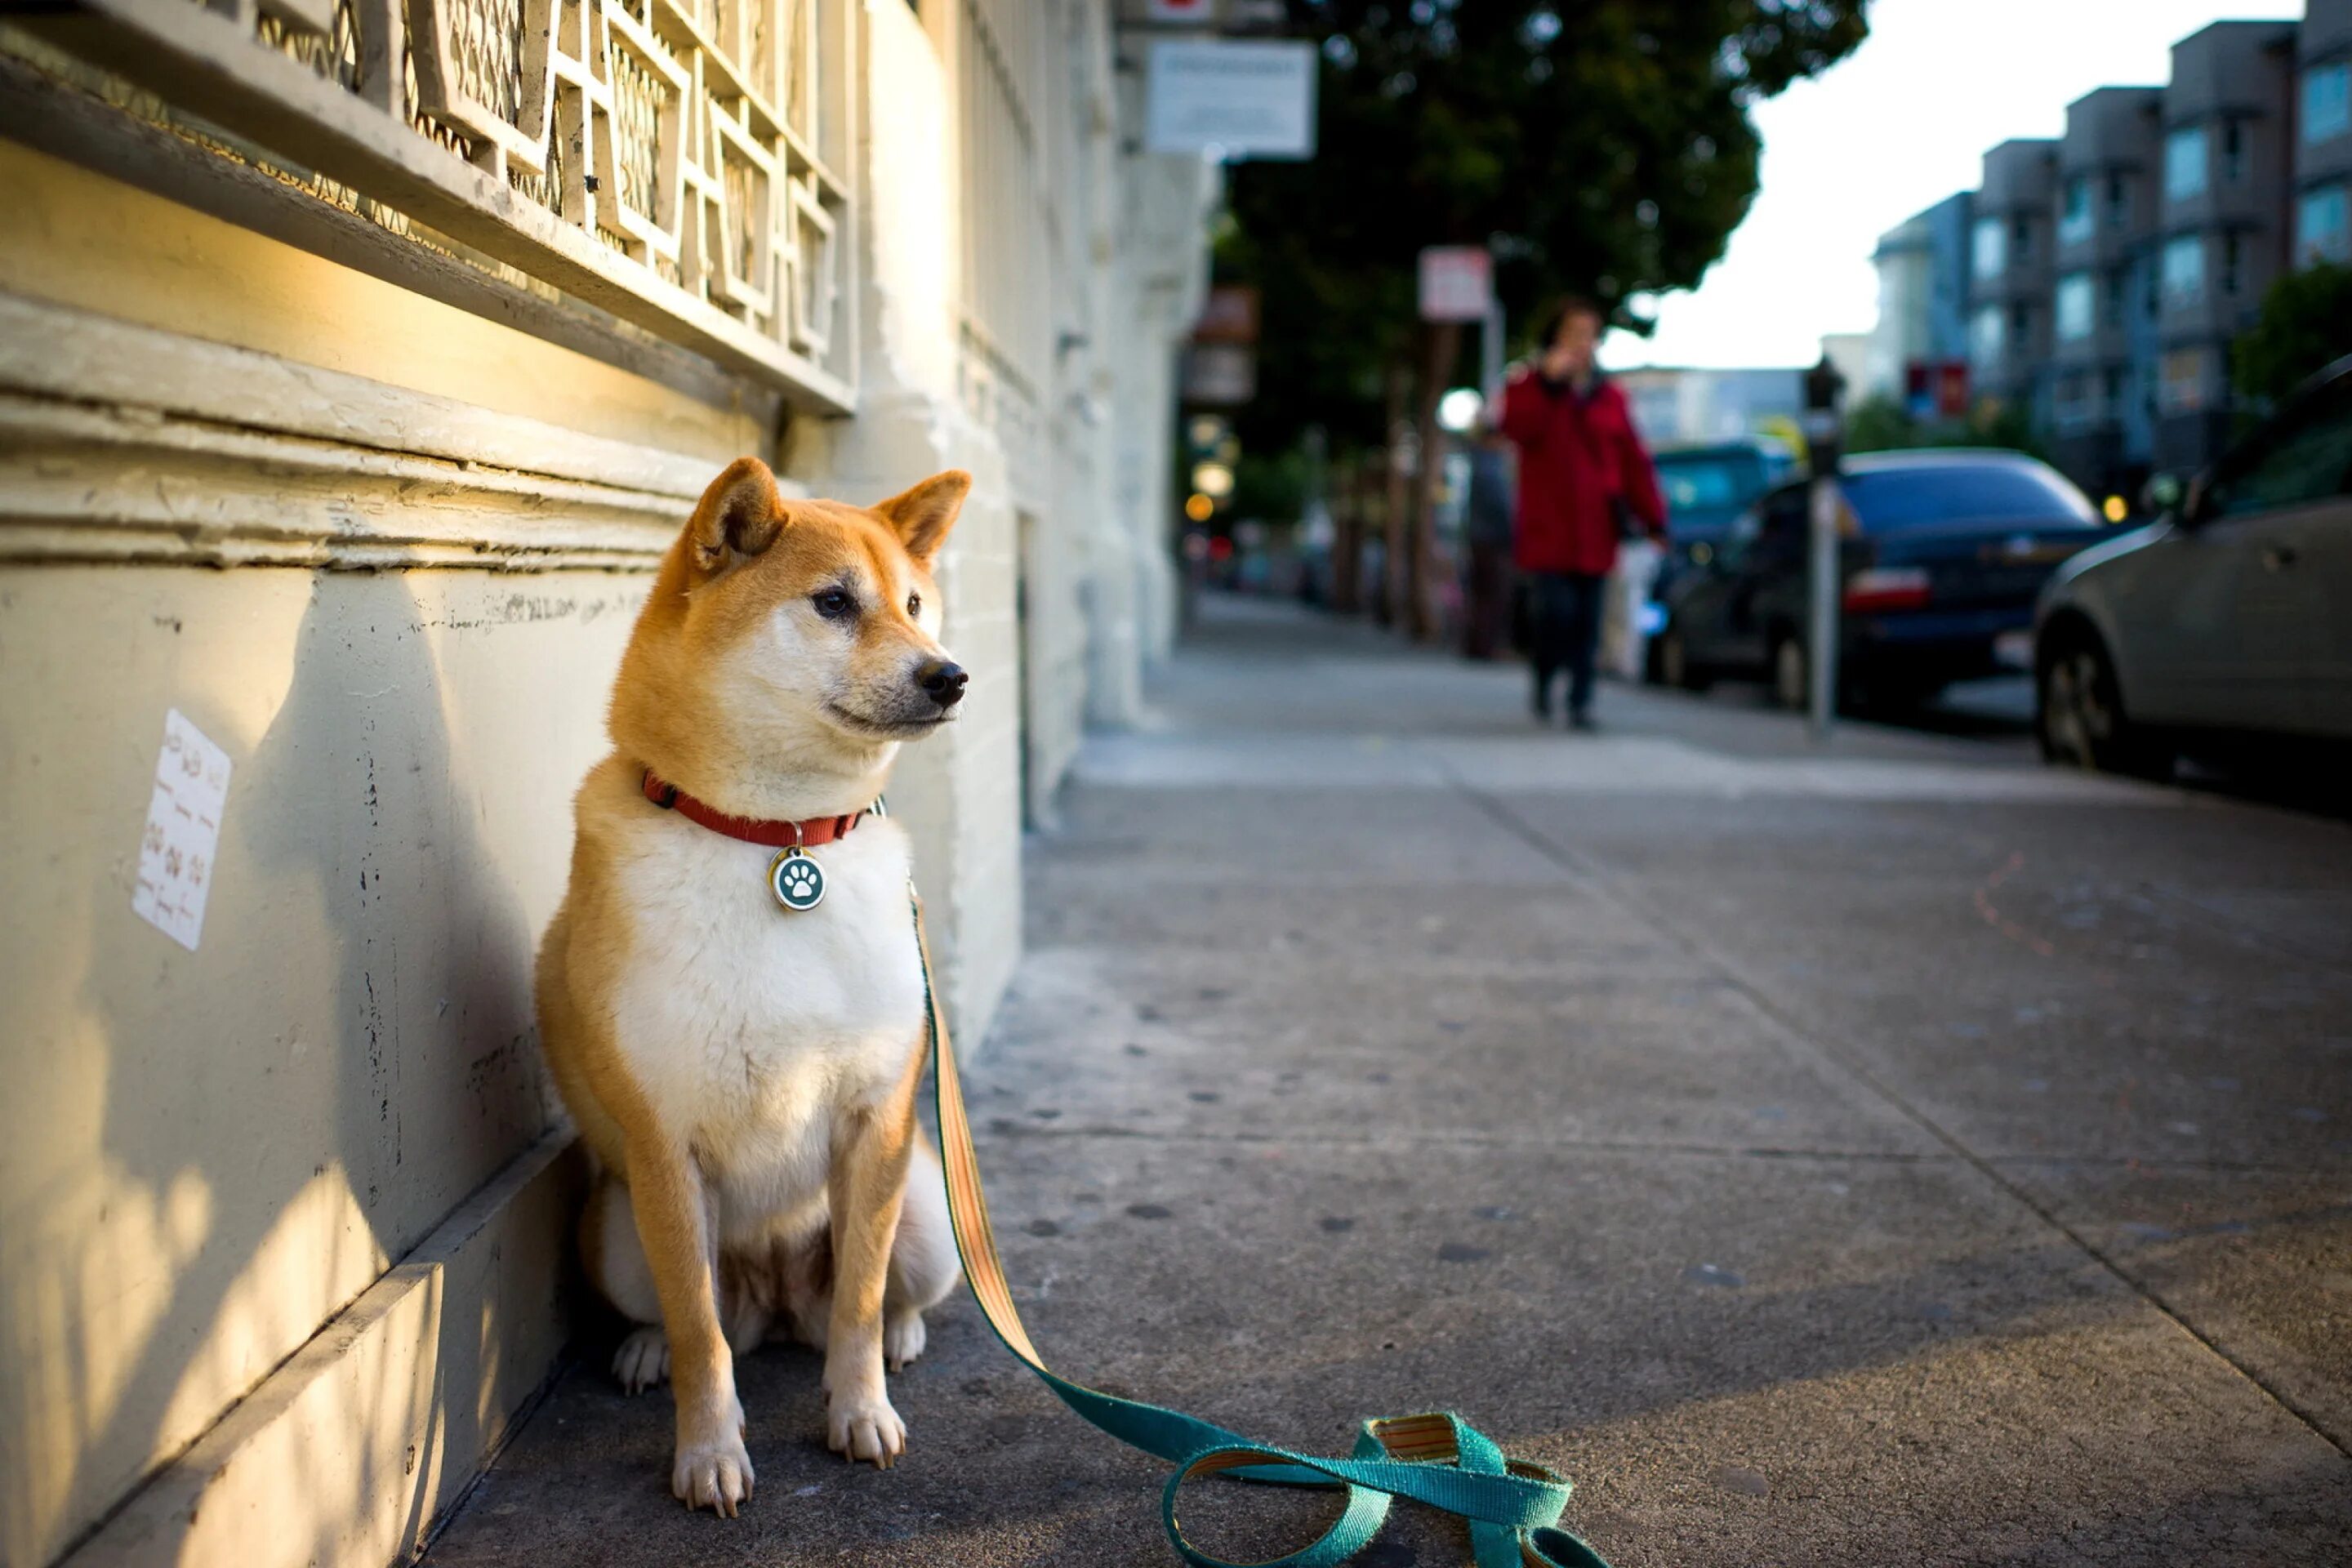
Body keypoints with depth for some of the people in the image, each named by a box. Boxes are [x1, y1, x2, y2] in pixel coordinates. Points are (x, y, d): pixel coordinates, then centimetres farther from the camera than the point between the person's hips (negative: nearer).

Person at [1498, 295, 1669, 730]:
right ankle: (1544, 679, 12)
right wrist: (1549, 383, -25)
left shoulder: (1609, 398, 11)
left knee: (1587, 621, 3)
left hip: (1594, 531, 3)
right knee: (1556, 611, -13)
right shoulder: (1529, 388, 4)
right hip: (1547, 529, -3)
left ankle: (1581, 701, 10)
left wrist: (1653, 518, 3)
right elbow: (1518, 427, -18)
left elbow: (1633, 461, 9)